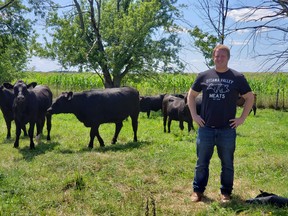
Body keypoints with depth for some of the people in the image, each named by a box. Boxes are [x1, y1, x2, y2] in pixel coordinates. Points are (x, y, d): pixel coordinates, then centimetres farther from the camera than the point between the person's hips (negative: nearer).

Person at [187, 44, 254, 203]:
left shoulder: (237, 77, 0)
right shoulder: (204, 76, 3)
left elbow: (250, 97, 7)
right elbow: (191, 95, 13)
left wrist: (242, 118, 0)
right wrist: (194, 115, 4)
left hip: (227, 130, -1)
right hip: (205, 129, 1)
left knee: (227, 164, 10)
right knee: (202, 163, 9)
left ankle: (226, 192, 24)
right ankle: (198, 190, 22)